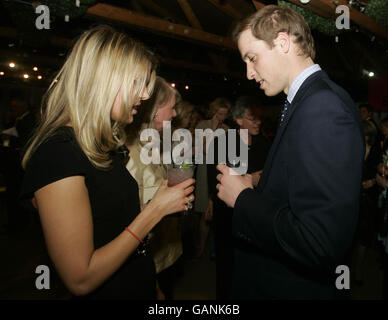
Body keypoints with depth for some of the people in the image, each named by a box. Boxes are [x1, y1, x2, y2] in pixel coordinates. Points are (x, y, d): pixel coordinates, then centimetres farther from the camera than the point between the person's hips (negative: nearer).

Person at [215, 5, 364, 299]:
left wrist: (243, 198, -19)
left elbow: (320, 245, -30)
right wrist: (253, 188, -2)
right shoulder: (307, 101, 5)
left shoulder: (324, 110, -25)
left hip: (294, 286, -8)